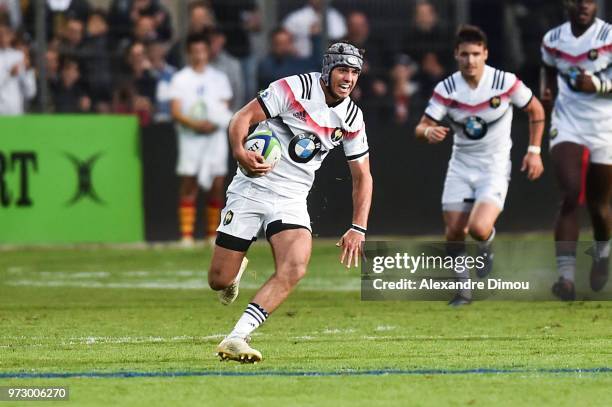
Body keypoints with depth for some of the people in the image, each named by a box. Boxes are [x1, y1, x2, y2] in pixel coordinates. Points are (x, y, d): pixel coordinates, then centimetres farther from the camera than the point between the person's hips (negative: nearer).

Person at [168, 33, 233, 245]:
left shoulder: (219, 78, 12)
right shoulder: (180, 79, 6)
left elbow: (225, 110, 9)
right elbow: (175, 112, -2)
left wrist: (214, 124, -12)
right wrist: (195, 124, -19)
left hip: (215, 134, 2)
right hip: (190, 137, -2)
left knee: (217, 184, -1)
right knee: (189, 183, -7)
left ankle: (213, 234, 7)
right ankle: (186, 234, -7)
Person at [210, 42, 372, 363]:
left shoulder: (352, 118, 4)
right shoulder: (295, 88, -11)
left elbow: (362, 176, 12)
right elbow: (243, 117, -13)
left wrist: (358, 228, 2)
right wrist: (240, 152, -34)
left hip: (292, 200, 3)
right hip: (252, 189, -3)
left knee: (295, 269, -25)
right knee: (220, 281, -2)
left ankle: (236, 339, -26)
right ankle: (236, 269, 38)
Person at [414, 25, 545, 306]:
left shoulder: (505, 82, -13)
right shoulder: (446, 89, -9)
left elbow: (536, 110, 3)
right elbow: (421, 129, -10)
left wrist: (534, 151, -1)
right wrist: (428, 132, -35)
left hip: (495, 167, -3)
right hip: (461, 165, 3)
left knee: (479, 228, -23)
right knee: (454, 233, -3)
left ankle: (486, 247, 15)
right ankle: (463, 288, 19)